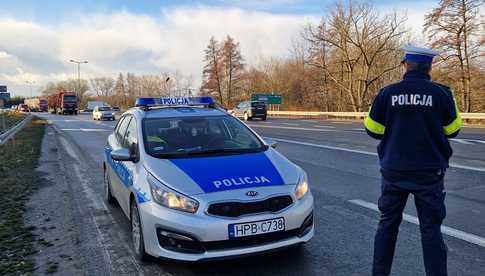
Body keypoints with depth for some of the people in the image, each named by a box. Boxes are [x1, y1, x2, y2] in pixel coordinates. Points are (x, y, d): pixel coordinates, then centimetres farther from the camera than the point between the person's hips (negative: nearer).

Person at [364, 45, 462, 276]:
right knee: (431, 227, 9)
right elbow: (452, 130, 5)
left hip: (393, 171, 1)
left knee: (387, 223, 14)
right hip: (429, 172, -1)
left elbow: (373, 130, 1)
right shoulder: (440, 93, -7)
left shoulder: (388, 93, -5)